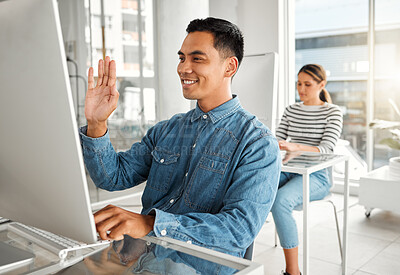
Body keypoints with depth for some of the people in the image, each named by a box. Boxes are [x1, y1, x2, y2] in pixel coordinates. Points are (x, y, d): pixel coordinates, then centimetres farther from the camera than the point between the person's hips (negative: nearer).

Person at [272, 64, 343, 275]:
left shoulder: (332, 113, 0)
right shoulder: (291, 110, 15)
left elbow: (327, 150, -14)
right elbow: (277, 142, 11)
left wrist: (295, 147, -32)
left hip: (315, 176, -4)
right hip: (287, 172, 5)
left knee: (280, 201, -35)